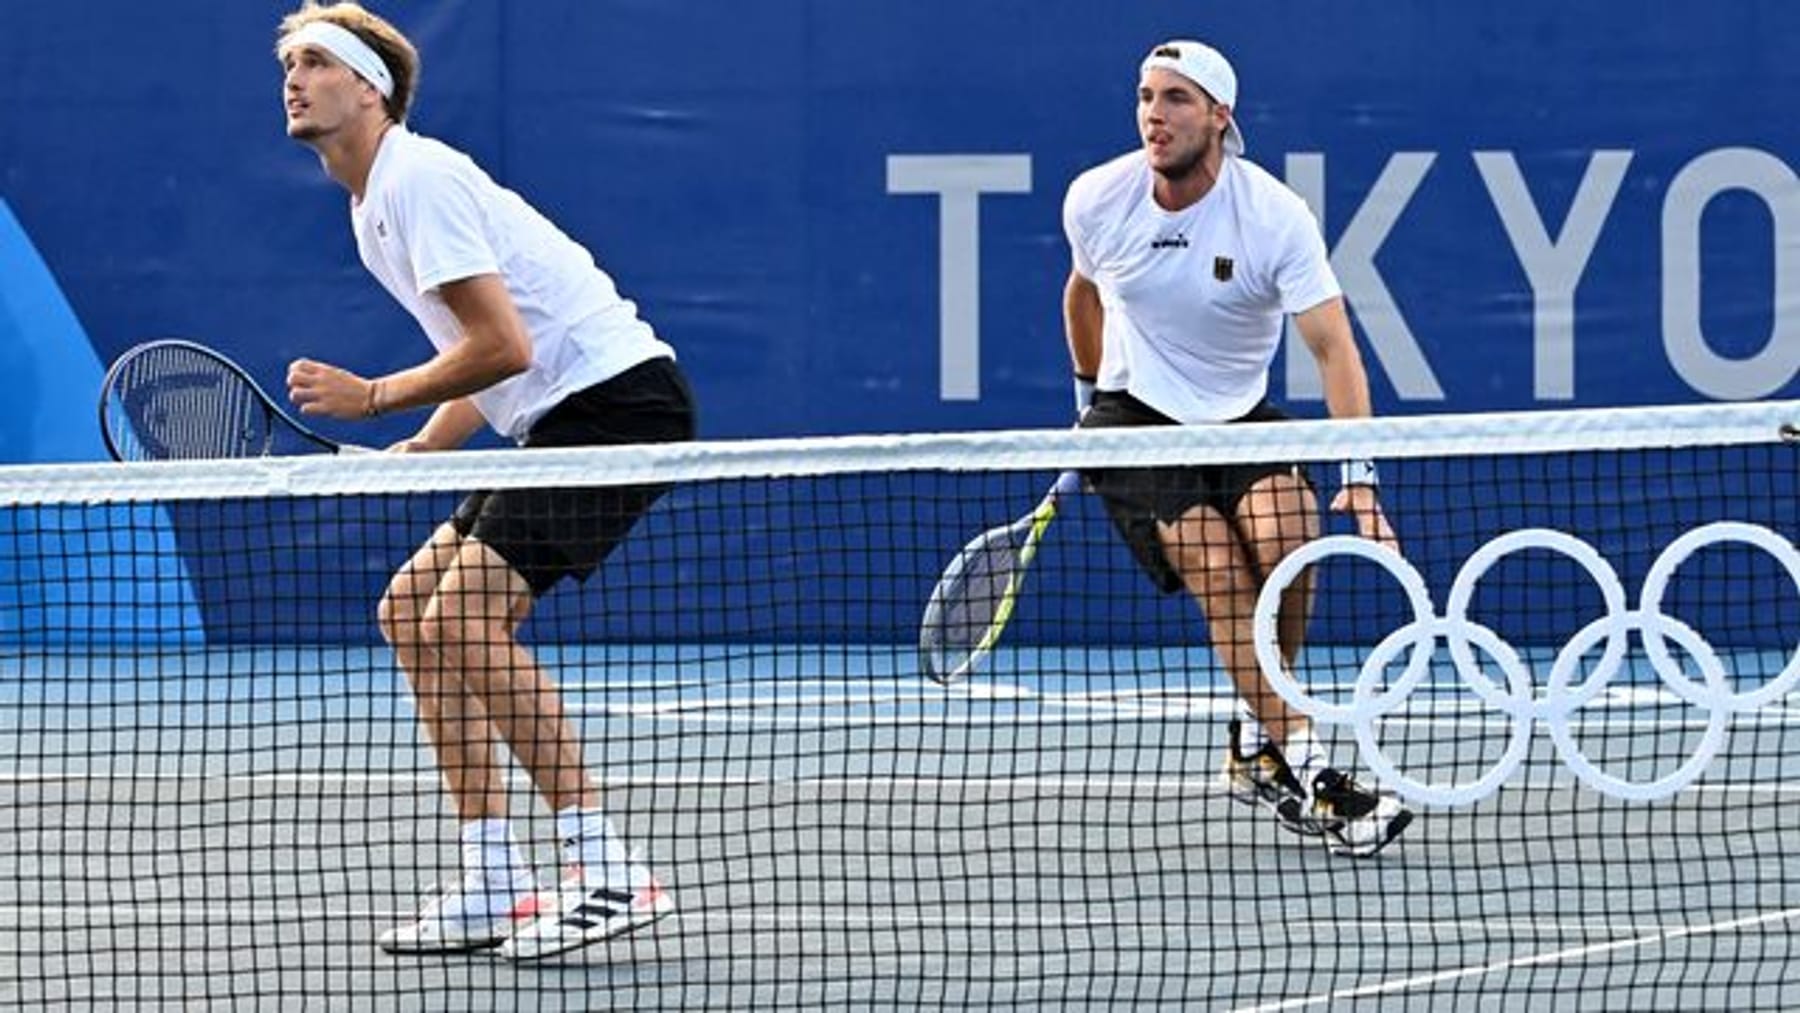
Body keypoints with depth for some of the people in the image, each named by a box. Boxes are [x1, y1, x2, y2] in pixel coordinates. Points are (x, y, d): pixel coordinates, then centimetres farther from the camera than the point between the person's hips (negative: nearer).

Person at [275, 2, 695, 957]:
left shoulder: (417, 179, -13)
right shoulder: (374, 206, 18)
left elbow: (504, 347, -20)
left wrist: (372, 398, -9)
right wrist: (415, 452, 11)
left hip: (616, 396, -10)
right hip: (565, 419, 10)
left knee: (463, 623, -19)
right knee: (411, 612, 8)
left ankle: (606, 872, -18)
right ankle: (493, 889, 7)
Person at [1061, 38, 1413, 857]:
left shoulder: (1276, 216, -19)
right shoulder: (1096, 200, -11)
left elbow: (1332, 345, -25)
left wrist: (1358, 475, -36)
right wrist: (1088, 400, 21)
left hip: (1240, 418, 0)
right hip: (1135, 417, 0)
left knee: (1289, 538, -26)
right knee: (1219, 571, -22)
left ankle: (1256, 751, -4)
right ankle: (1304, 772, -23)